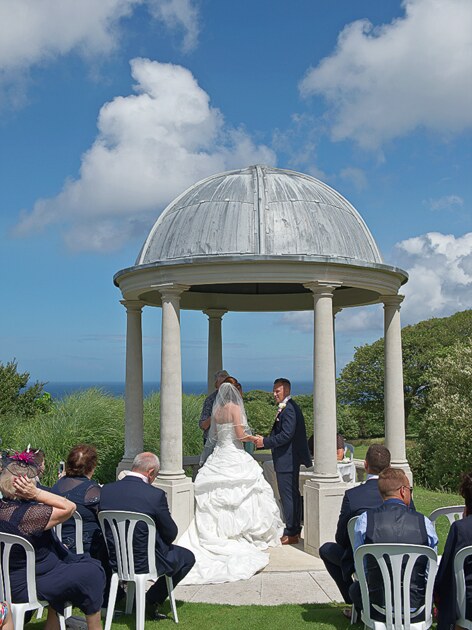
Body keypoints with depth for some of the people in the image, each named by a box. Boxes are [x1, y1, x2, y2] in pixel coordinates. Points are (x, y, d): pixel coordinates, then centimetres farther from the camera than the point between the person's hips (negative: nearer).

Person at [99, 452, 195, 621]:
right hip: (144, 563, -6)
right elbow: (171, 534, -10)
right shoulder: (156, 495, -21)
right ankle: (152, 601, 15)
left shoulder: (106, 490, -7)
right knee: (187, 557, 19)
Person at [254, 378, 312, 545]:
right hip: (290, 459, 11)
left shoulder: (289, 409, -18)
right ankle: (295, 529, 27)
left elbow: (286, 435, -24)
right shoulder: (288, 407, 15)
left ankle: (291, 534, 2)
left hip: (287, 460, -11)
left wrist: (265, 442, -17)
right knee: (293, 494, 17)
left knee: (288, 495, -5)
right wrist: (265, 440, 10)